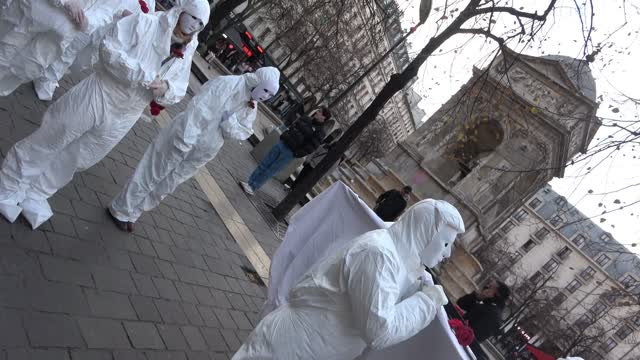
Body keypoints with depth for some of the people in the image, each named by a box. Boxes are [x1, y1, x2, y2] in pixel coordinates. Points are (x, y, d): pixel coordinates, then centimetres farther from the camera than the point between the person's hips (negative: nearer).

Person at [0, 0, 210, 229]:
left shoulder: (186, 55, 1)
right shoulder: (145, 23, -15)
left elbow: (179, 91, 5)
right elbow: (108, 47, -19)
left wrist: (165, 88, -18)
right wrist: (143, 75, -29)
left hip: (122, 119, 5)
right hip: (98, 96, -4)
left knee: (77, 159, 16)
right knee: (48, 143, 9)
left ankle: (35, 196, 38)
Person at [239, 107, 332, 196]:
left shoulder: (319, 131, -11)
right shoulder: (306, 119, 9)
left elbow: (311, 147, -16)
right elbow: (292, 127, 20)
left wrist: (297, 153, -18)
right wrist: (283, 137, 10)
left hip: (290, 152, -6)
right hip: (282, 143, 6)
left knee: (270, 171, 0)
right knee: (264, 164, 7)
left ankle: (253, 188, 10)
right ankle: (250, 182, 17)